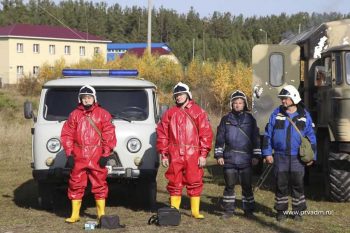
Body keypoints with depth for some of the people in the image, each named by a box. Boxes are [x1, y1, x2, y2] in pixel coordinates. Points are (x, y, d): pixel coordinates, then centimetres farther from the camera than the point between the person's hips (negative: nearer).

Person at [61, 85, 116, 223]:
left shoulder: (103, 114, 4)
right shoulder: (74, 115, 9)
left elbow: (109, 135, 0)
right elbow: (67, 135, 7)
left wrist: (106, 154, -6)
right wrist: (69, 154, -1)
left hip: (97, 158, -2)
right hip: (78, 157, 2)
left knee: (99, 185, 2)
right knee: (76, 185, 4)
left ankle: (101, 214, 11)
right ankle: (75, 214, 12)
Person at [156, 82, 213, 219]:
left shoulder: (198, 112, 4)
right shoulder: (169, 114, 11)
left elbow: (206, 134, 0)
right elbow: (162, 134, 11)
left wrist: (203, 154, -6)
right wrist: (164, 155, 5)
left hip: (193, 156, -2)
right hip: (174, 156, 2)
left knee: (195, 183, 2)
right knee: (174, 183, 5)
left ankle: (195, 211, 11)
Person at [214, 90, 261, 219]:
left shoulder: (250, 119, 7)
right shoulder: (226, 119, 7)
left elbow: (256, 138, 8)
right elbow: (220, 138, 8)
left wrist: (256, 155, 3)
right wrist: (219, 155, 2)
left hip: (246, 159, 0)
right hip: (229, 158, 1)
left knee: (247, 185, 3)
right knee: (229, 185, 4)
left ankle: (248, 209, 14)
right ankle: (228, 209, 13)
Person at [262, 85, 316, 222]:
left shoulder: (304, 115, 3)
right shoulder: (276, 114, 3)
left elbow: (311, 137, 7)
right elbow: (268, 134, 6)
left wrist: (311, 156, 3)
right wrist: (267, 153, 0)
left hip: (297, 158, 0)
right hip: (280, 157, 0)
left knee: (298, 184, 3)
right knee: (281, 185, 5)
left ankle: (298, 211, 14)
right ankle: (281, 211, 15)